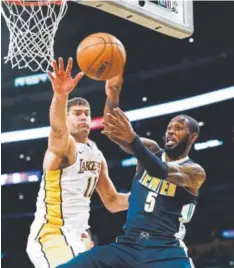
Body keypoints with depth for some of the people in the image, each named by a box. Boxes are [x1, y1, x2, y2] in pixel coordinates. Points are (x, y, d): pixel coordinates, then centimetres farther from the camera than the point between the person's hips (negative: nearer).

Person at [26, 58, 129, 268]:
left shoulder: (97, 156, 14)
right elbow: (58, 129, -37)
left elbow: (112, 202, 21)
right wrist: (60, 95, -56)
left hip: (78, 236, 9)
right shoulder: (63, 145, -10)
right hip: (51, 235, -9)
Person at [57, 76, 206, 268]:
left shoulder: (195, 172, 0)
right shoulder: (151, 150, 14)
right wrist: (112, 97, -18)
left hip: (167, 252, -3)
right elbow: (111, 128, 0)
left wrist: (133, 139, -35)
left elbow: (162, 171, -21)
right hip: (128, 246, 4)